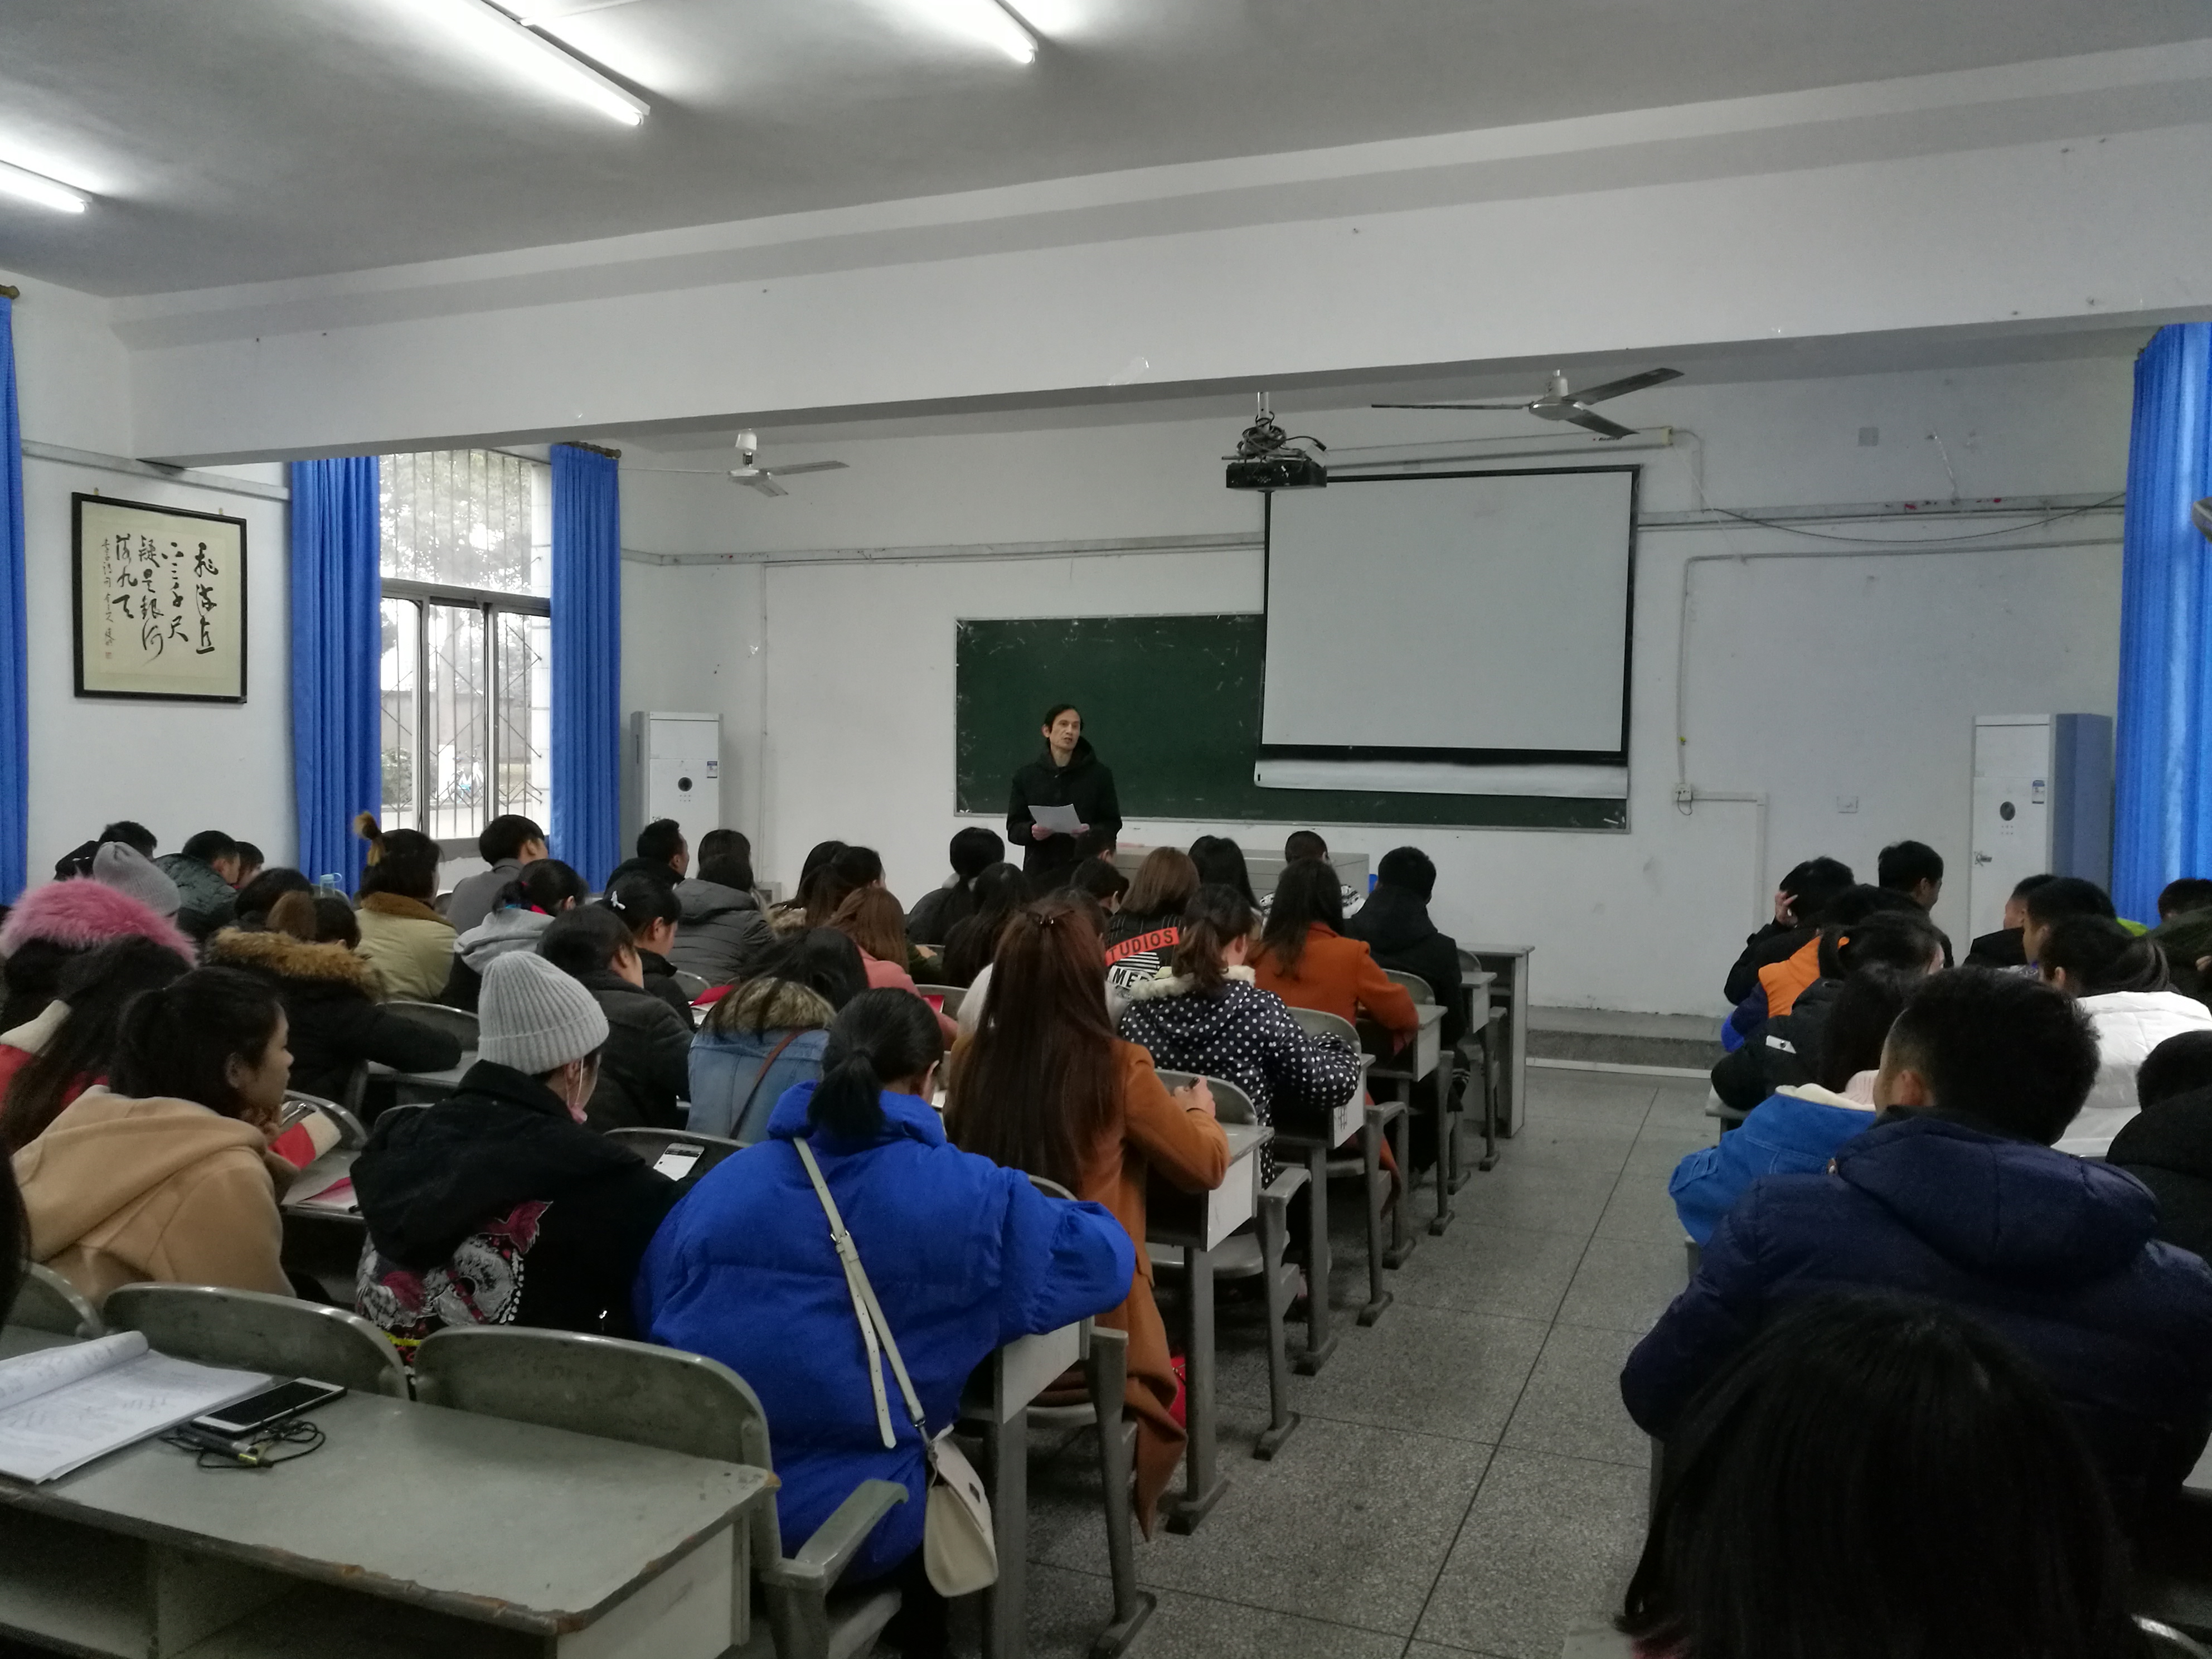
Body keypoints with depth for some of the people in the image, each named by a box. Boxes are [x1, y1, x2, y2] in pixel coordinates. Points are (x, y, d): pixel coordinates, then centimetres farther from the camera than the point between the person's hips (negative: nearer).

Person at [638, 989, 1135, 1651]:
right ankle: (920, 1628, 41)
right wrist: (1026, 1214, 20)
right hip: (852, 1525, -4)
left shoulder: (719, 1183, 2)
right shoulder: (971, 1198, -9)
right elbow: (1107, 1260, 0)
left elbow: (646, 1315, 12)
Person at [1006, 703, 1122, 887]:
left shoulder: (1098, 774, 7)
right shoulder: (1027, 776, 10)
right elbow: (1013, 828, 10)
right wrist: (1032, 831, -11)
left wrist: (1091, 831, -13)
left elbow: (1113, 824, 7)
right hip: (1039, 871, 1)